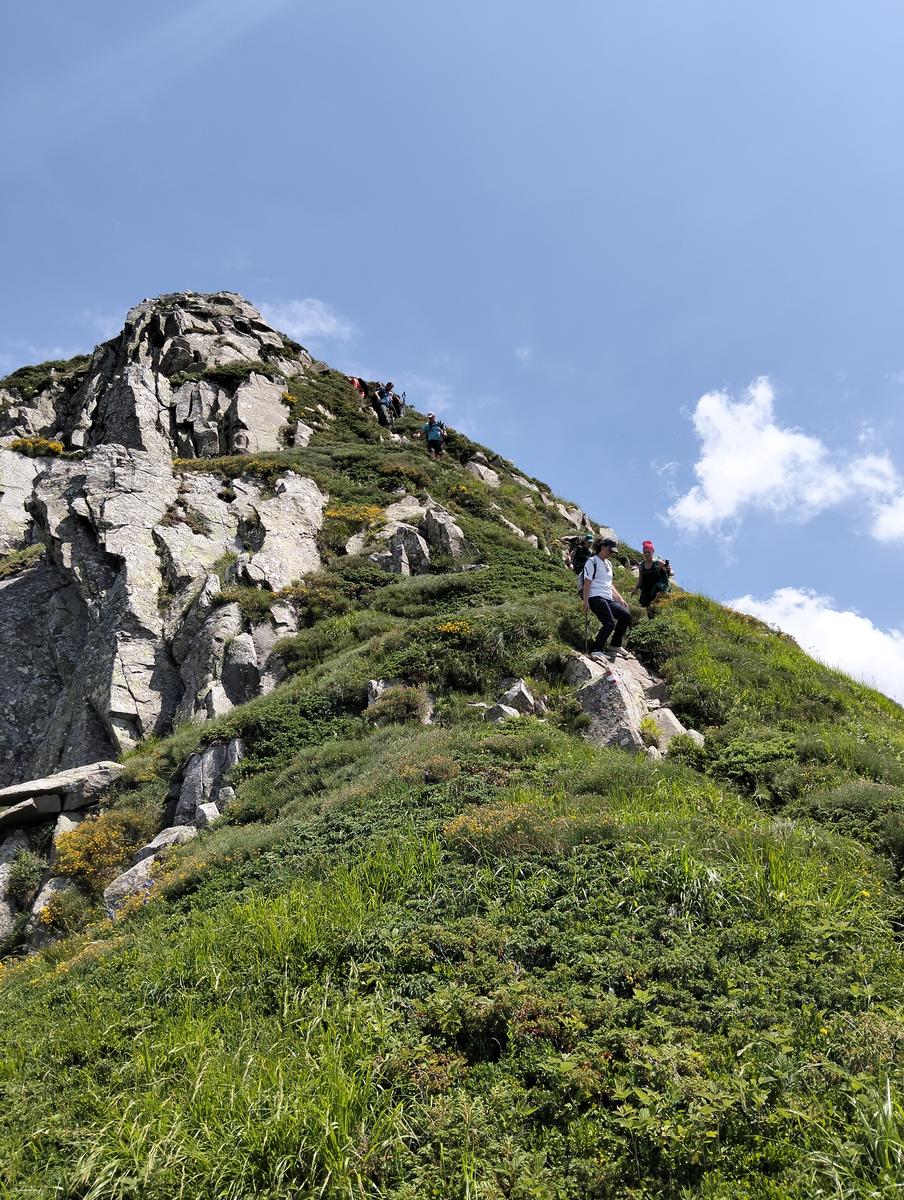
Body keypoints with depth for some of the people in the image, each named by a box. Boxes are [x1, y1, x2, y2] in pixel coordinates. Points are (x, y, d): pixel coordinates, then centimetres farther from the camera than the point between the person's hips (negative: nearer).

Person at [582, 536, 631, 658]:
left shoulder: (608, 564, 24)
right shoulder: (592, 562, -2)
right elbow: (587, 583, -10)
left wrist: (619, 598, 22)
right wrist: (585, 601, -17)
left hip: (608, 599, 9)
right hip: (596, 598, -9)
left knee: (626, 615, -4)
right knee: (610, 623, -22)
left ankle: (615, 645, 8)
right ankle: (597, 651, -18)